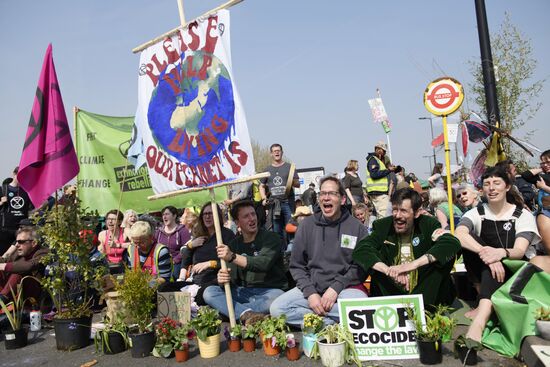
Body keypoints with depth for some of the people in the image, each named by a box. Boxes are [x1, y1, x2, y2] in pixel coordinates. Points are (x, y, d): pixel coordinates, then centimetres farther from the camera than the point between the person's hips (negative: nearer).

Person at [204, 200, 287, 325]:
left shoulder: (271, 238, -3)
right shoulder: (234, 244, 10)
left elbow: (264, 263, -22)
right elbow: (232, 277, 4)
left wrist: (233, 257, -32)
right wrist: (223, 279, -21)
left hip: (270, 291, -4)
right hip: (244, 292, 4)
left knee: (278, 298, -37)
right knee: (209, 292, -15)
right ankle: (247, 314, -34)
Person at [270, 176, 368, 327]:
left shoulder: (357, 227, 2)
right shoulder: (307, 224, 7)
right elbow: (296, 265, 7)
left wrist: (336, 288, -13)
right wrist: (310, 292, -8)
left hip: (345, 287, -2)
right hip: (311, 287, 3)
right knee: (276, 308, -21)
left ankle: (317, 319, -12)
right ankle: (334, 322, -13)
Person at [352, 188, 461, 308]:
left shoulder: (429, 224, -7)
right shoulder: (382, 226, -5)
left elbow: (453, 243, -27)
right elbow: (360, 250, -19)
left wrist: (413, 264, -37)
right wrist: (389, 270, -36)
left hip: (424, 292, 0)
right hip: (391, 293, 1)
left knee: (447, 253, -21)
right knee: (372, 255, -20)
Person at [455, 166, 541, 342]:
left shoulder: (523, 215, -3)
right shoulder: (476, 213, 0)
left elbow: (520, 251, -20)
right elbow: (459, 234, -23)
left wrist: (502, 253, -45)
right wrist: (485, 252, -42)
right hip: (484, 275, 2)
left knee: (493, 267, -36)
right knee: (469, 239, -25)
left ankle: (478, 323, -53)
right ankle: (485, 303, -23)